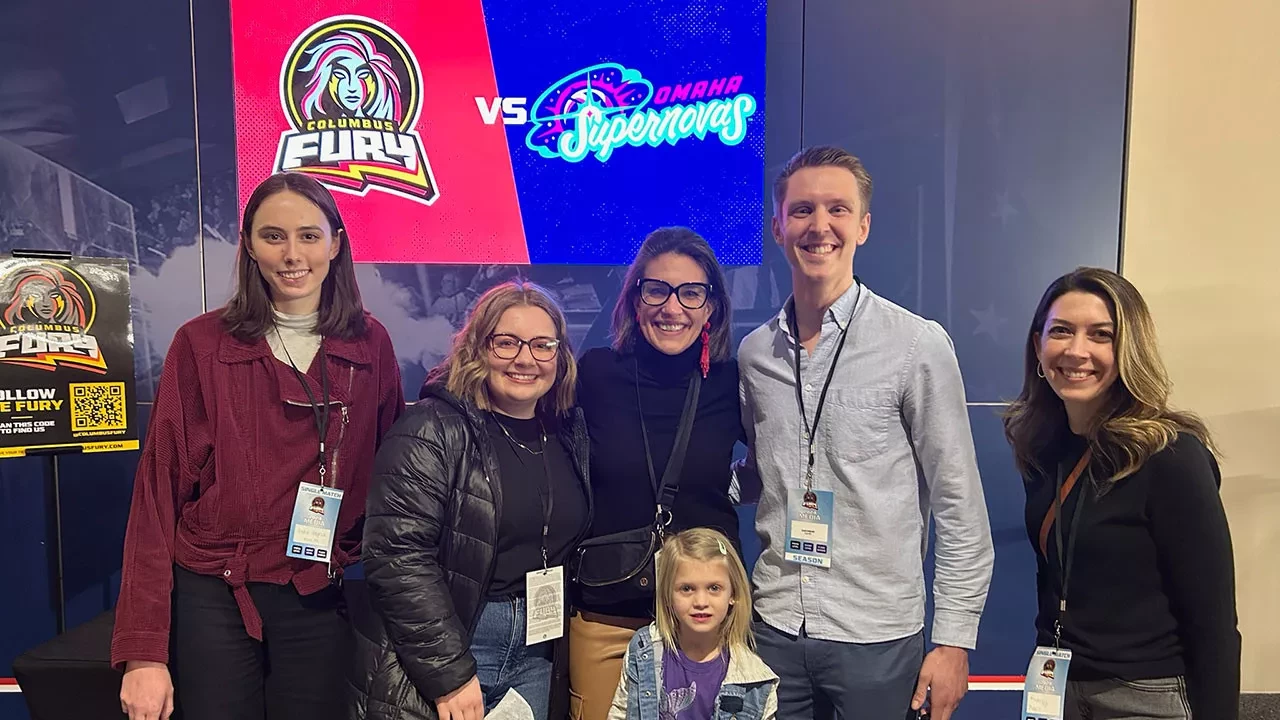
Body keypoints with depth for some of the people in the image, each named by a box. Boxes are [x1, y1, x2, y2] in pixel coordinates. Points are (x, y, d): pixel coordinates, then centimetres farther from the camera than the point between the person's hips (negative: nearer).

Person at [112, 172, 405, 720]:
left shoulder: (370, 345, 0)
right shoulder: (201, 344, -6)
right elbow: (159, 489, -6)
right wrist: (144, 650, -9)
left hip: (320, 603, 2)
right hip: (213, 598, -1)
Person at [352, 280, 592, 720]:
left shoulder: (571, 436, 6)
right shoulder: (431, 431, -13)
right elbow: (399, 559, -19)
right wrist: (448, 673, -20)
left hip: (535, 655, 6)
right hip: (439, 649, -5)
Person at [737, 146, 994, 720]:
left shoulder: (918, 346, -9)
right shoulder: (754, 353, 3)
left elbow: (960, 510, -6)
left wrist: (953, 640, -7)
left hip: (877, 637, -3)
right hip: (775, 626, 3)